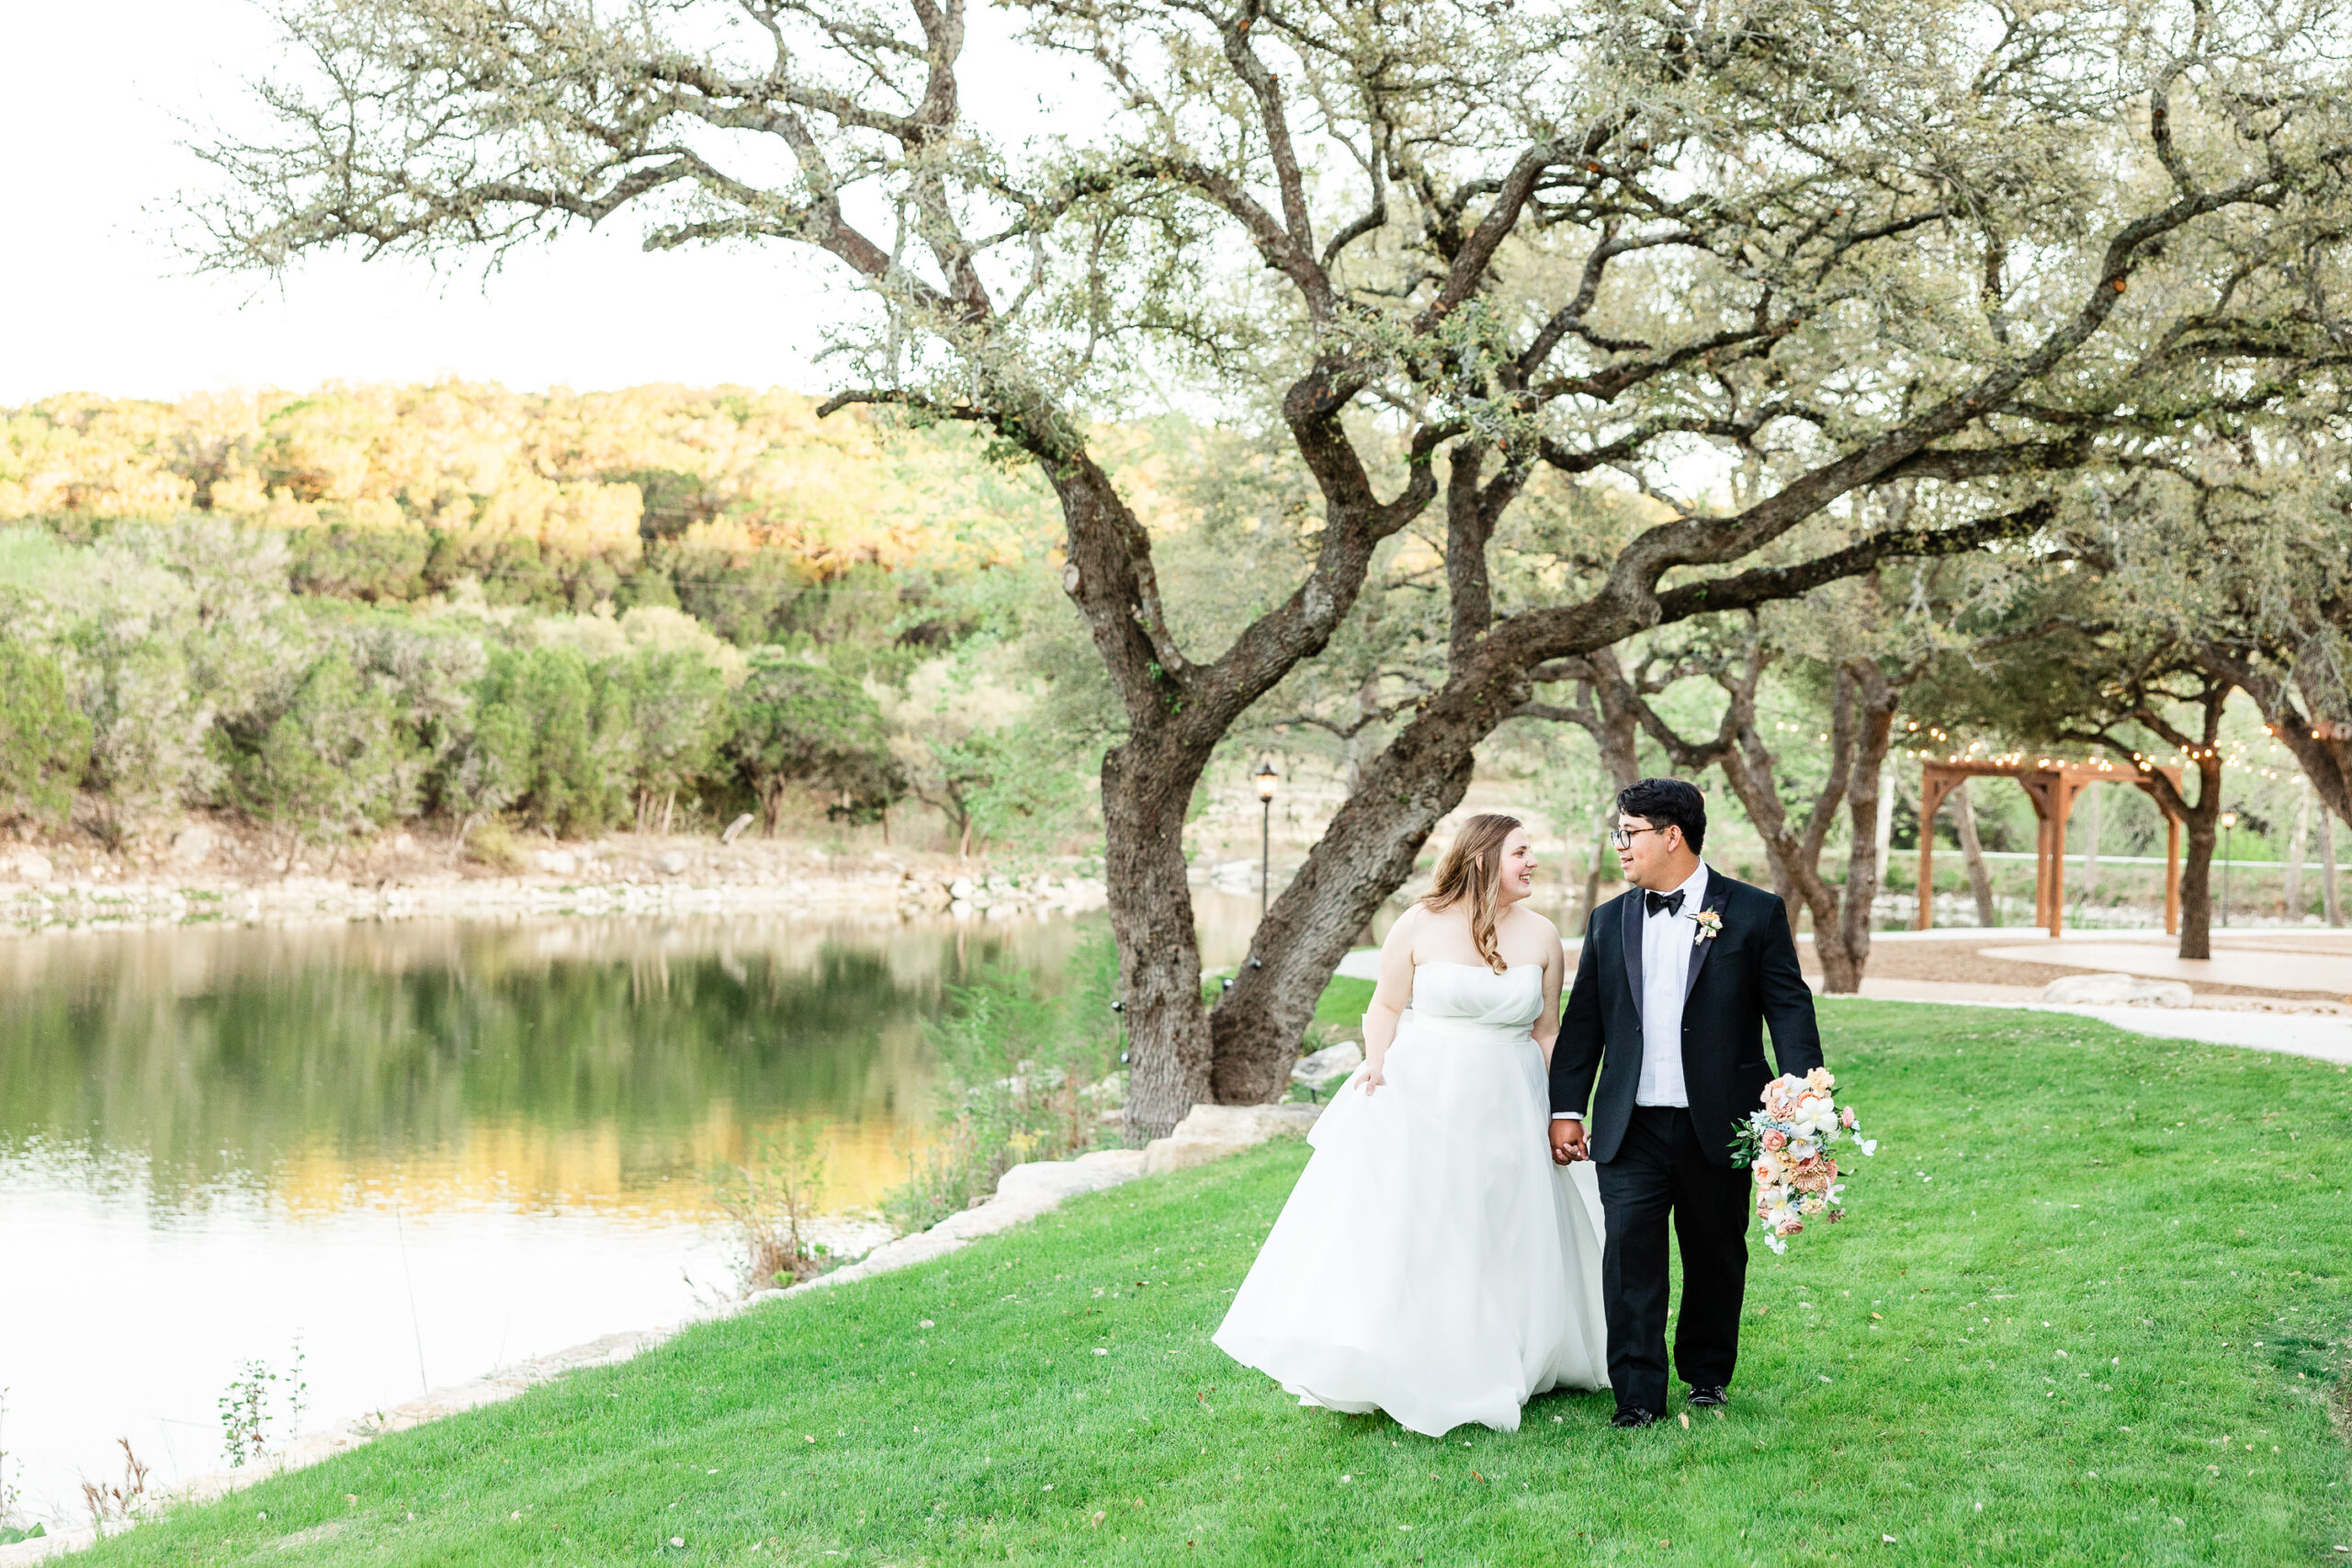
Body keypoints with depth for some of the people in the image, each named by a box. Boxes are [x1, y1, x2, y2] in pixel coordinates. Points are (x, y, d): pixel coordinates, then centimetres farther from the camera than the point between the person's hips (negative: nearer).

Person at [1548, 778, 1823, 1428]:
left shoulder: (1754, 913, 0)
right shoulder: (1609, 922, 10)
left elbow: (1790, 1011, -3)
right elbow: (1583, 1021, 12)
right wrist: (1567, 1108, 7)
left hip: (1718, 1124, -2)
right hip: (1630, 1125, 2)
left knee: (1716, 1253, 10)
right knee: (1630, 1251, -6)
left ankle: (1708, 1374, 29)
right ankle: (1638, 1395, 0)